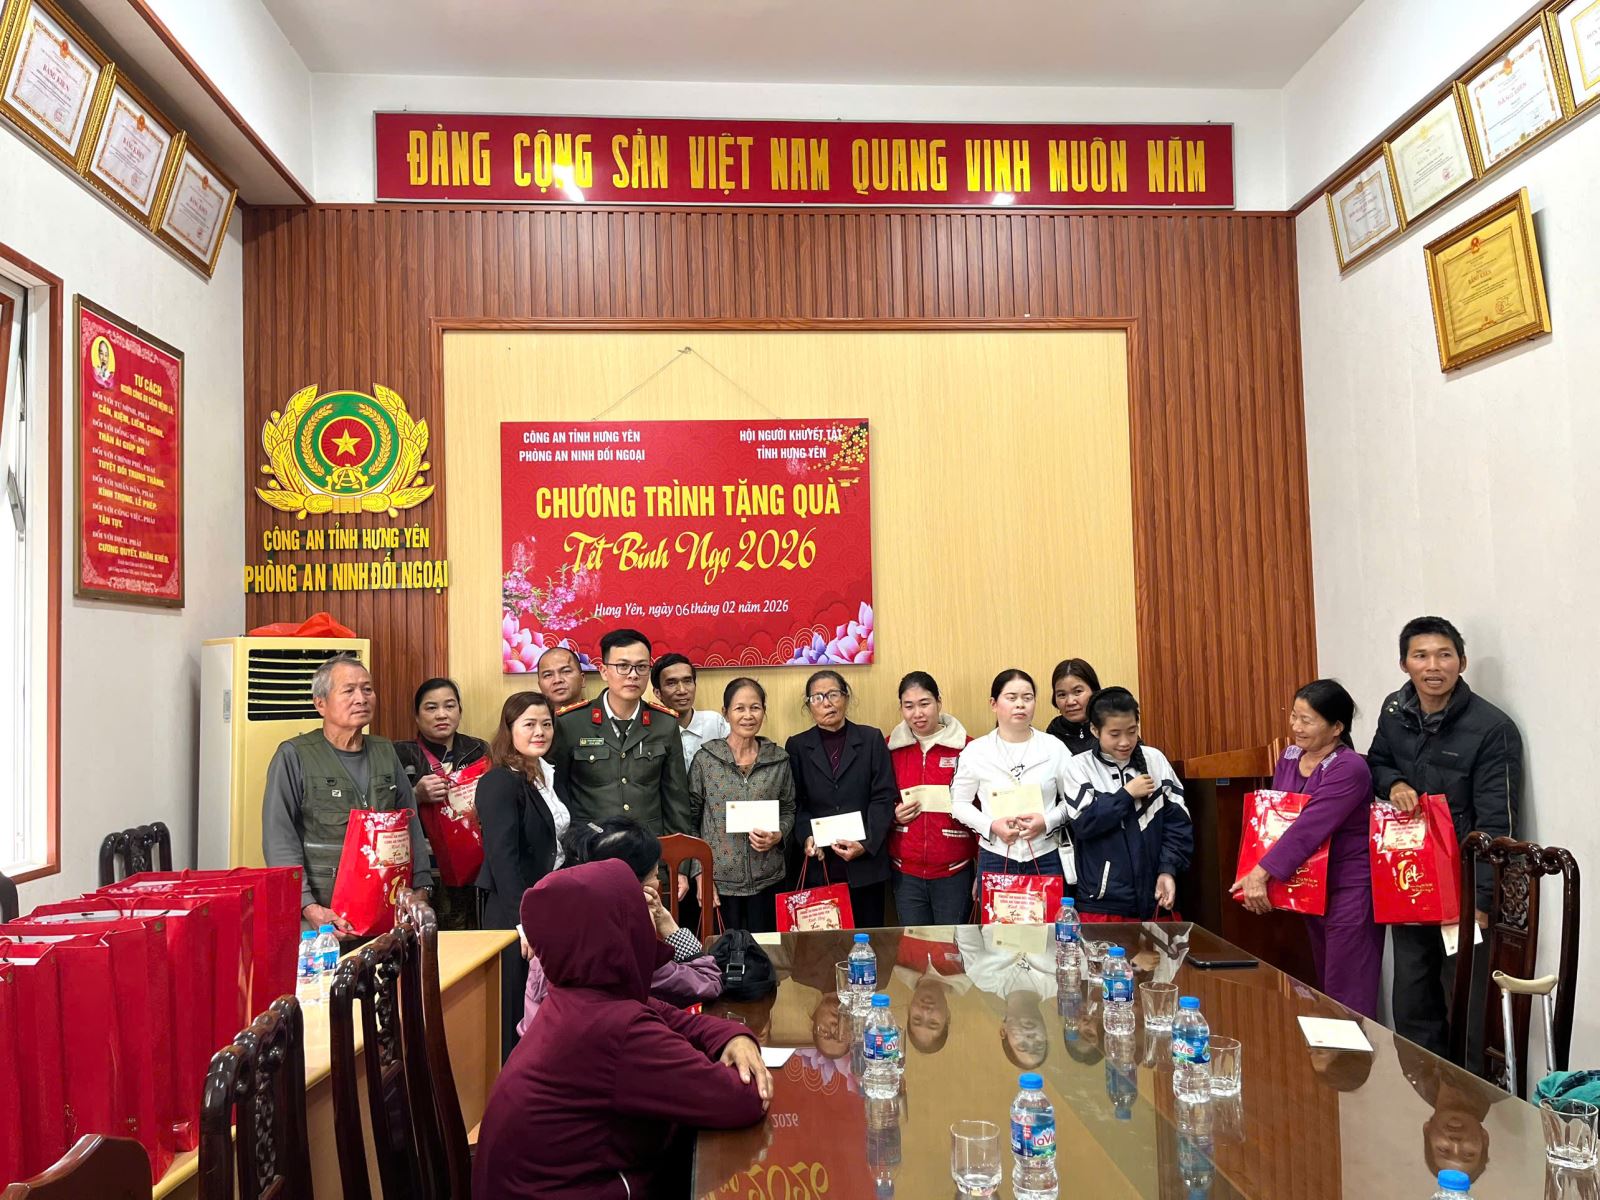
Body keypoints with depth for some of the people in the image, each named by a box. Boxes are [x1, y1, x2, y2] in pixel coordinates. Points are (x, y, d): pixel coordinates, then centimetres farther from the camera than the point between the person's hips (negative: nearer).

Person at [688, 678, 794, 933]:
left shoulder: (779, 759, 3)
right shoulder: (705, 759, -4)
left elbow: (788, 811, 13)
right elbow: (690, 818, 0)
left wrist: (778, 835, -8)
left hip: (767, 880, 2)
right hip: (719, 880, -2)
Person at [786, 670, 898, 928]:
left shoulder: (872, 739, 6)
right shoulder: (797, 746, 8)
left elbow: (884, 798, 0)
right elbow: (796, 803, 5)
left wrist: (866, 844, -11)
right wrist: (806, 837, -13)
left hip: (866, 864, 0)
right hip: (818, 865, 0)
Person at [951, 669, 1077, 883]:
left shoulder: (1054, 748, 2)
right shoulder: (975, 750, 0)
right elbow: (960, 802, 5)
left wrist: (1047, 821, -10)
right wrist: (991, 826, -11)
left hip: (1046, 860, 1)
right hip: (994, 860, 0)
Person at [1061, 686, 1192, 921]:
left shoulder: (1155, 760, 3)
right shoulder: (1080, 767, -2)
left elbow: (1177, 821, 3)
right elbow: (1083, 823, -11)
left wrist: (1168, 870, -6)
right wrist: (1127, 794, -9)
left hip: (1151, 897, 2)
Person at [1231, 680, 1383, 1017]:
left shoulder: (1349, 769, -21)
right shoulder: (1289, 757, 4)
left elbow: (1308, 829, -27)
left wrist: (1262, 873, -28)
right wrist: (1255, 875, -3)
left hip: (1350, 891, -8)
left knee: (1348, 995, -1)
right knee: (1324, 988, 19)